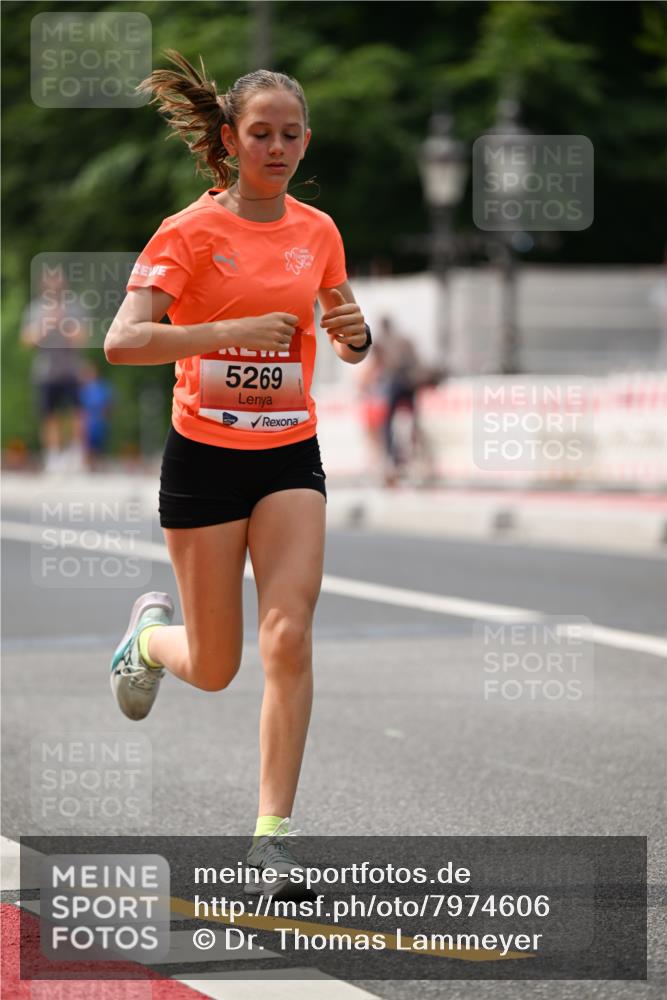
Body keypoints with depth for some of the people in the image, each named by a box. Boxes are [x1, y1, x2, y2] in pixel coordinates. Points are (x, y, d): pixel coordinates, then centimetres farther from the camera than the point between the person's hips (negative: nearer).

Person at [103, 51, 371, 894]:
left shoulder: (318, 232, 5)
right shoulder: (190, 233, -9)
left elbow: (347, 347, 19)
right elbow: (121, 341, -20)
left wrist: (355, 333, -5)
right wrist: (229, 331, -28)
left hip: (290, 457, 3)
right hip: (205, 455, -3)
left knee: (289, 639, -13)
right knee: (214, 668, 6)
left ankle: (272, 833, -7)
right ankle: (151, 631, 42)